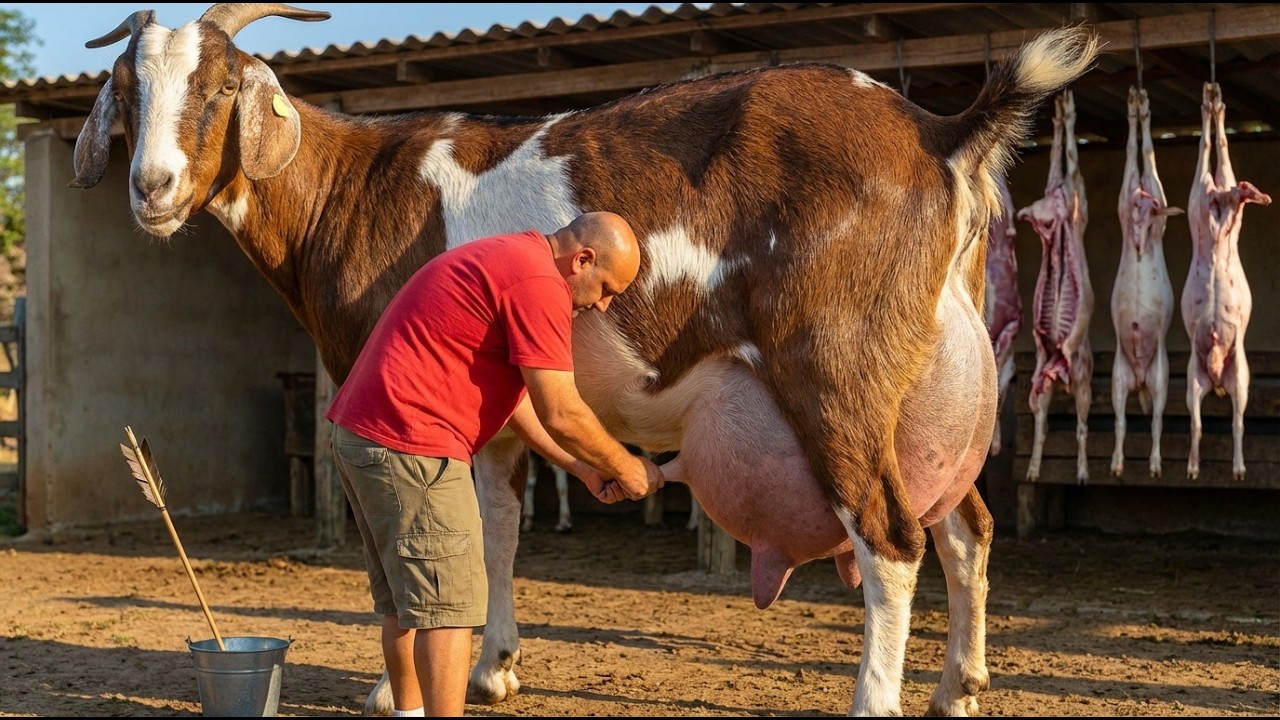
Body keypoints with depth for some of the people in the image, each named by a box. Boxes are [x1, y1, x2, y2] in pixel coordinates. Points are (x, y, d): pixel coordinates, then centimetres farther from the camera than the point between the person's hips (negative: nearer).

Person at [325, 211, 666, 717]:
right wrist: (625, 467, 3)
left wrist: (586, 470, 21)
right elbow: (560, 415, -13)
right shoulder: (538, 282, -13)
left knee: (407, 602, 19)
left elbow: (512, 397, 23)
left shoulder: (501, 260, 19)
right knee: (449, 606, -6)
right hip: (412, 447, -11)